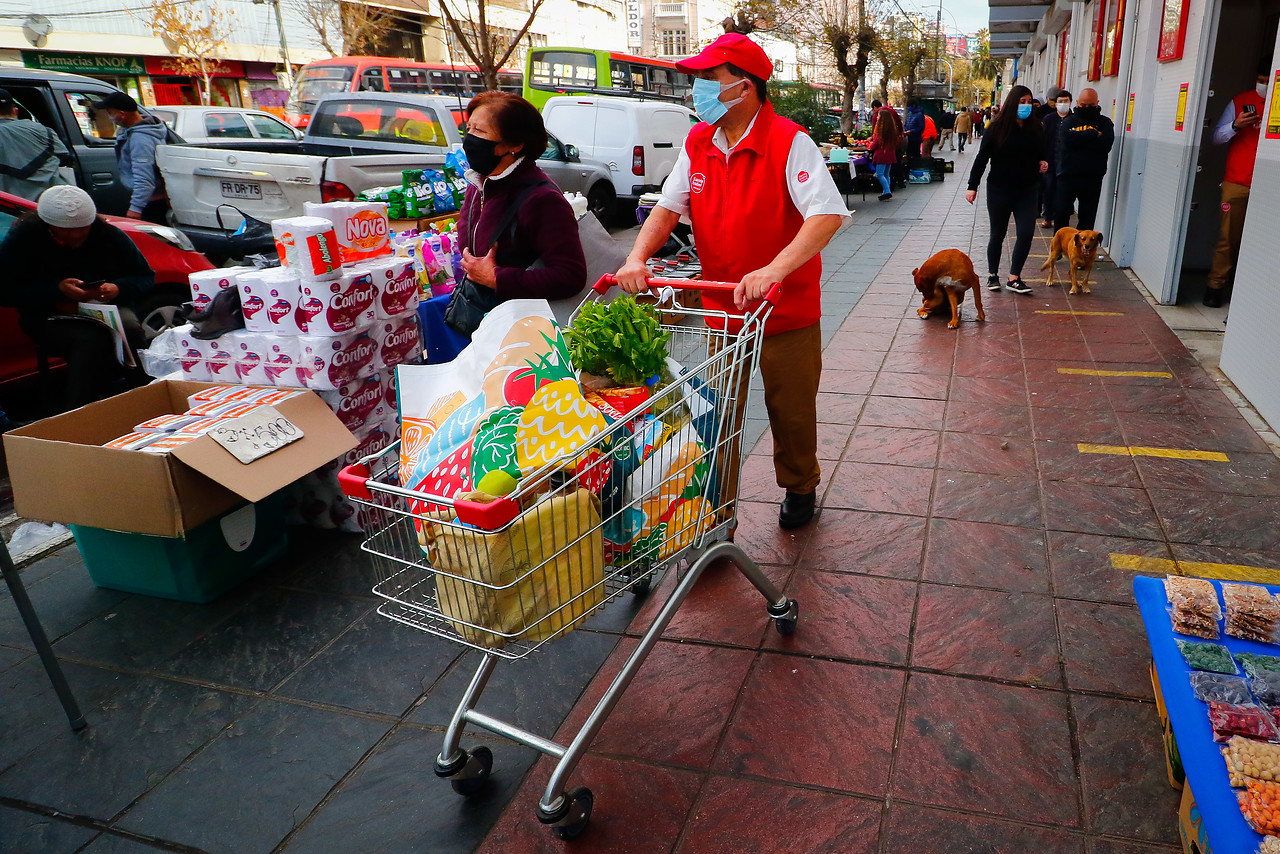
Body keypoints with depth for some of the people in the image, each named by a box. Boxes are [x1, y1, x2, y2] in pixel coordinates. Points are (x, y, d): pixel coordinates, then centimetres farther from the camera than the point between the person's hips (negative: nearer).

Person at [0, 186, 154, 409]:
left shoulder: (108, 234, -1)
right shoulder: (24, 238, -5)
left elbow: (146, 278, 4)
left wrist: (118, 289, -18)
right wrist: (56, 290, -23)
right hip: (48, 317, -2)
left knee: (130, 328, -34)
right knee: (91, 340, -36)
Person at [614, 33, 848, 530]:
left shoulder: (789, 142, -16)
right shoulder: (697, 144, 3)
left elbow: (828, 215, -26)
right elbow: (668, 207, 6)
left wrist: (775, 270, -40)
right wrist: (637, 258, -13)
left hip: (787, 310, -4)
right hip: (721, 310, 4)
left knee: (791, 410, 12)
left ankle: (799, 489, 39)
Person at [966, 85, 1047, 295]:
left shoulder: (1035, 127, 5)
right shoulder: (997, 127, -6)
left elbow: (1040, 153, 19)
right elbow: (982, 157, -5)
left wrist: (1042, 164, -3)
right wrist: (972, 186, -9)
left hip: (1026, 191, 3)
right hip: (999, 190, -3)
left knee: (1026, 233, -7)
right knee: (997, 234, 8)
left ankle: (1014, 278, 2)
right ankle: (993, 275, 24)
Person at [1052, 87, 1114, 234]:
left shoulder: (1104, 123, 9)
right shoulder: (1069, 121, 7)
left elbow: (1106, 144, -10)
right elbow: (1068, 138, -15)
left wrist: (1080, 139, -11)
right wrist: (1094, 135, -11)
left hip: (1092, 179, 1)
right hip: (1067, 176, -1)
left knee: (1087, 218, 6)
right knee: (1061, 213, 3)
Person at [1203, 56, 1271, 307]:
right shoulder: (1240, 101, 9)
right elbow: (1217, 136, 9)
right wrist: (1236, 125, -9)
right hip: (1237, 182, 0)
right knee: (1229, 237, -2)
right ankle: (1216, 286, 5)